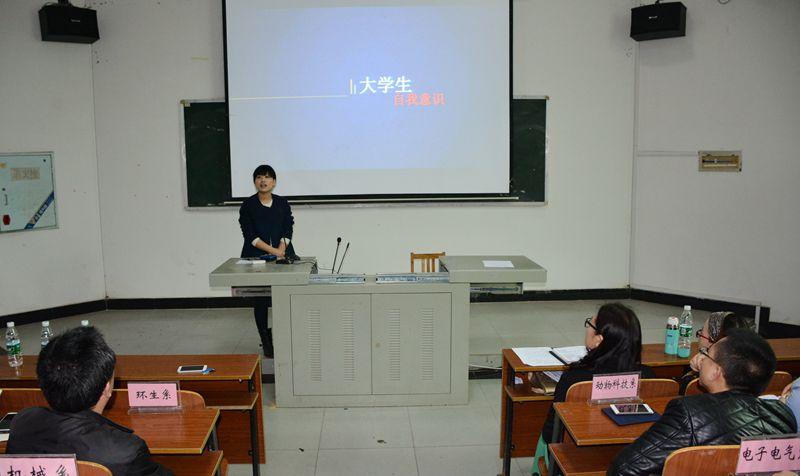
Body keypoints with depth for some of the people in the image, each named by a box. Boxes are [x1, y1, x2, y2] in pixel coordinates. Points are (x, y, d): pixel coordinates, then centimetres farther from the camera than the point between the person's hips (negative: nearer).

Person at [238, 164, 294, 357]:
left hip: (282, 255, 1)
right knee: (260, 301, 2)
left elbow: (287, 230, 2)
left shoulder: (282, 203, 8)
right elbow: (250, 235, -6)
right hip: (256, 257, -1)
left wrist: (281, 249, -15)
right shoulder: (247, 205, 2)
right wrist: (273, 251, -14)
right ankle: (267, 343, 12)